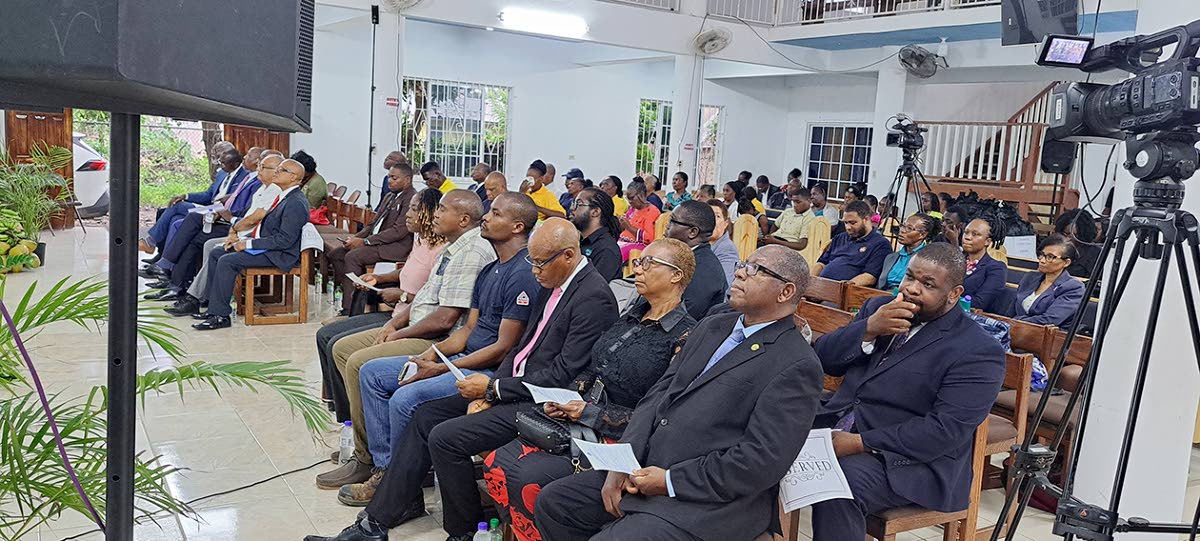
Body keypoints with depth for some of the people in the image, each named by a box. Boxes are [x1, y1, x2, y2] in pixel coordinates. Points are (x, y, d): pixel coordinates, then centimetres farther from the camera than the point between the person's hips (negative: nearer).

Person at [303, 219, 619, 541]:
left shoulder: (594, 297, -19)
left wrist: (493, 388, -14)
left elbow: (563, 375, -21)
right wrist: (488, 391, -1)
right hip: (513, 387, 10)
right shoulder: (553, 284, 10)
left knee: (445, 438, -19)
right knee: (425, 417, 6)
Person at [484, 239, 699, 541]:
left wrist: (590, 414, -15)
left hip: (619, 440, -7)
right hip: (578, 424, 8)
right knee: (496, 466, -6)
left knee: (528, 480, -24)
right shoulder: (633, 315, 12)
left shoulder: (684, 337, -12)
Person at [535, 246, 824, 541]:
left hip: (711, 502, -8)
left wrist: (671, 481, -16)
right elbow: (658, 394, 11)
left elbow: (763, 460, -17)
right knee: (552, 502, 5)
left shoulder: (797, 365, -10)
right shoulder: (711, 327, 14)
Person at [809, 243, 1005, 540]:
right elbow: (822, 358, 7)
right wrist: (868, 329, -11)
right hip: (835, 425, 6)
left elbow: (945, 431, -17)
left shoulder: (978, 351, -8)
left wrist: (859, 443, -21)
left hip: (908, 460, -6)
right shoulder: (878, 308, 12)